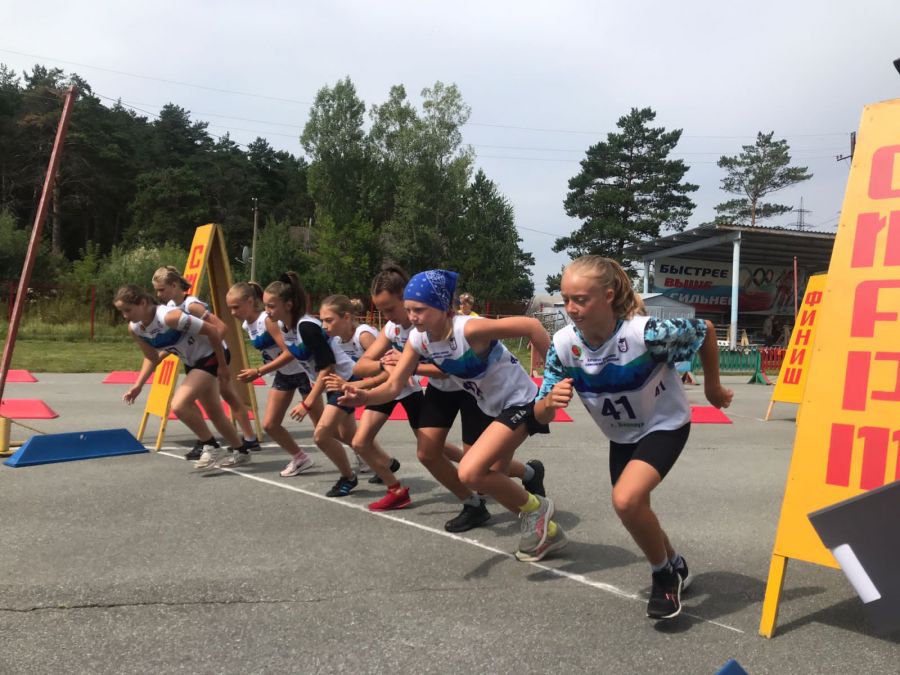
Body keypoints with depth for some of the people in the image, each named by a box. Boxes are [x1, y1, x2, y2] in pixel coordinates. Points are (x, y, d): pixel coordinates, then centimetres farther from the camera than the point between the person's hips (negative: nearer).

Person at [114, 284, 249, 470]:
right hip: (192, 362, 8)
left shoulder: (169, 316, -33)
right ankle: (241, 452, 34)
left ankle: (211, 447, -2)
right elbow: (152, 357, 8)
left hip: (211, 357, -8)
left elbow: (212, 330, -26)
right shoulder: (134, 329, -9)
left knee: (179, 405, -21)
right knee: (215, 413, 16)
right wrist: (138, 386, -3)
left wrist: (222, 365, -19)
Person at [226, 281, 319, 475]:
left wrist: (259, 372, -30)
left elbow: (289, 353, -30)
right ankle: (301, 458, 20)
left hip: (302, 370, -8)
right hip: (283, 374, 8)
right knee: (270, 424, 2)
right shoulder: (246, 325, 0)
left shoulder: (268, 320, -25)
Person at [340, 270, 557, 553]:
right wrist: (366, 396, -31)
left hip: (518, 402, -8)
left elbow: (531, 326, -29)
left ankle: (536, 508, 2)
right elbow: (393, 386, -9)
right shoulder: (417, 339, -10)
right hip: (484, 402, 8)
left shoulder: (469, 329, -31)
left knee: (470, 472, -21)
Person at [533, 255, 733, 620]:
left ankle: (665, 575, 3)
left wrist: (713, 388, -4)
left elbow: (705, 330, -16)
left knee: (626, 500, -26)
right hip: (621, 435, 6)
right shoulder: (563, 343, -22)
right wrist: (549, 401, -39)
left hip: (665, 425, -5)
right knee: (634, 510, 18)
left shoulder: (645, 331, -34)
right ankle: (675, 566, 50)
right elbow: (540, 416, -15)